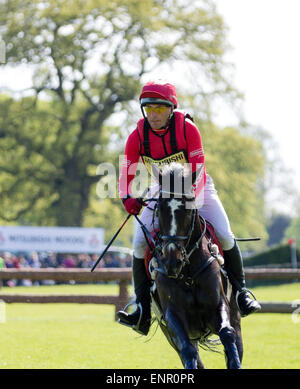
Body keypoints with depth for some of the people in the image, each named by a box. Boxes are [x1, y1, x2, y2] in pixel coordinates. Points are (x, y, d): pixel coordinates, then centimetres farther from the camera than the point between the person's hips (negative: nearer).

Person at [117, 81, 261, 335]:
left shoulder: (188, 129, -23)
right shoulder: (138, 136, -15)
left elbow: (197, 172, -24)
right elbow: (127, 173, -12)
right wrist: (128, 198, -33)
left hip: (196, 190, -2)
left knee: (225, 236, -18)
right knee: (140, 244, -15)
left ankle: (240, 290, 6)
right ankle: (143, 312, -9)